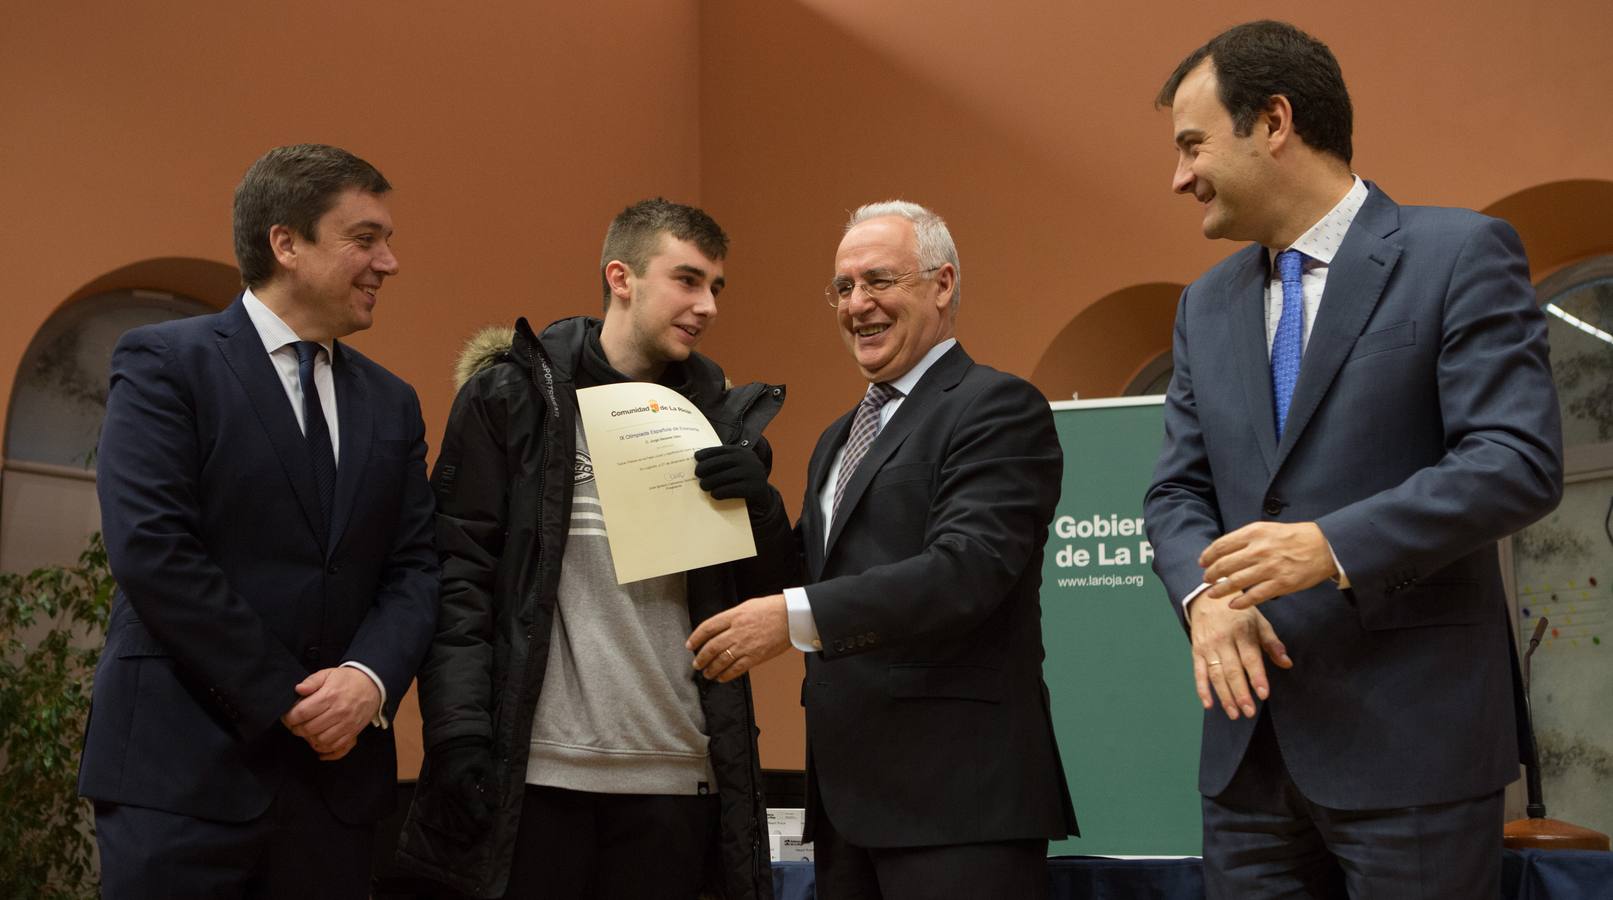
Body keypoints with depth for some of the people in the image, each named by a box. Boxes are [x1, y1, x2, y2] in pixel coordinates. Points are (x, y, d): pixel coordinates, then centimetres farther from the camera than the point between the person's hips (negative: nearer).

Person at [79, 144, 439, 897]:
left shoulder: (391, 403, 14)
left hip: (337, 772, 5)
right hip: (183, 771, -5)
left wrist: (370, 678, -12)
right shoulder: (165, 363, -3)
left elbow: (414, 567, 8)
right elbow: (150, 549, -13)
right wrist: (287, 700, -13)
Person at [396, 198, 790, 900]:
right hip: (534, 771, -3)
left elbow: (768, 585, 13)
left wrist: (757, 503, -7)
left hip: (676, 775, 3)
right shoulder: (511, 396, 0)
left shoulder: (721, 414, 10)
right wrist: (458, 735, -13)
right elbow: (459, 573, -4)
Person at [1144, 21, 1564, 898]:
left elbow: (1520, 461, -13)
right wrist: (1203, 595, -9)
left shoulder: (1461, 254, -4)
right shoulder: (1206, 304, 14)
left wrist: (1334, 548, -22)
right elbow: (1177, 488, 12)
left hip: (1410, 729, -5)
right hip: (1252, 732, 6)